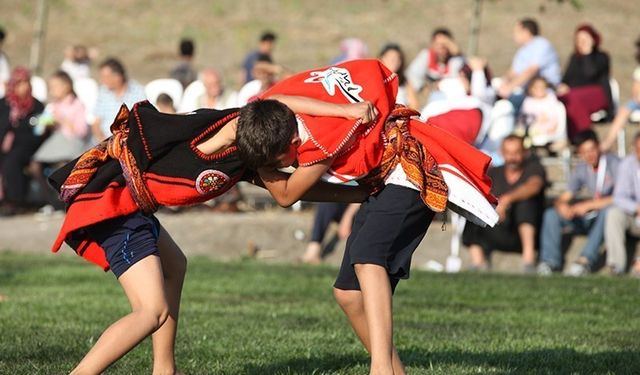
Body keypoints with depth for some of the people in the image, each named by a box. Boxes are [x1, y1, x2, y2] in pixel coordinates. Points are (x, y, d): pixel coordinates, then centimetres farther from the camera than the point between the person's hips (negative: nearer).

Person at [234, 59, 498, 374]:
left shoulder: (325, 143, -32)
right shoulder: (273, 102, -16)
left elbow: (285, 195, -20)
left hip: (411, 170, -10)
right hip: (383, 180, 10)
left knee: (367, 257, -34)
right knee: (348, 294, 5)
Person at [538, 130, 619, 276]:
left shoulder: (613, 164, -13)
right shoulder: (581, 169, 5)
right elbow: (565, 197, 5)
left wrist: (589, 205, -23)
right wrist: (561, 205, -21)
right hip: (590, 219, 6)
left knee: (607, 210, -40)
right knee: (551, 214, -9)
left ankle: (586, 260, -45)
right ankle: (550, 261, -20)